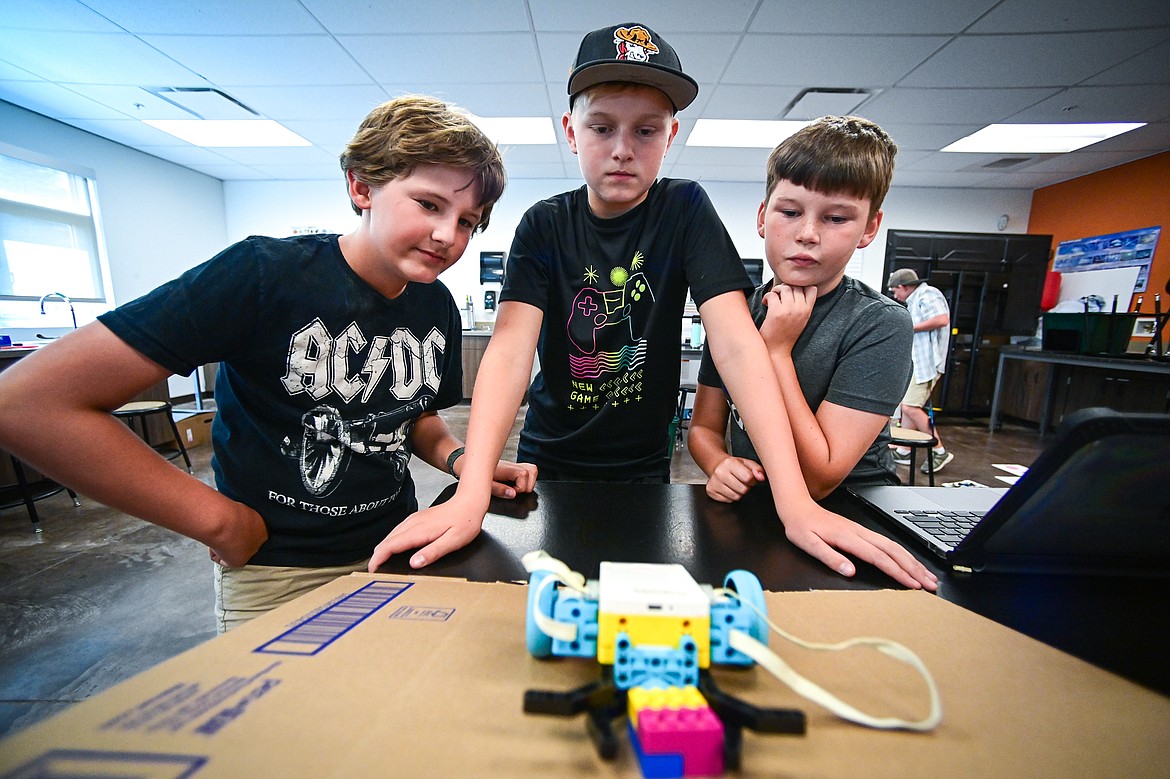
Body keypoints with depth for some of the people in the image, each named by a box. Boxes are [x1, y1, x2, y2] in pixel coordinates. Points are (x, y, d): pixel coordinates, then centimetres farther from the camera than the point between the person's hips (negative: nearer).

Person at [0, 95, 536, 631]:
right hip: (275, 574, -4)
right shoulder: (265, 274, -21)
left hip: (395, 548, 5)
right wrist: (220, 521, -19)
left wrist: (460, 459, -10)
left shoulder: (437, 306, -4)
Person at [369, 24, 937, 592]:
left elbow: (735, 343, -21)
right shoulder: (545, 225, -9)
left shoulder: (685, 210, -10)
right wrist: (471, 494, -35)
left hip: (642, 465, 0)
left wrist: (794, 500, -30)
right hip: (549, 459, 1)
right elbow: (511, 348, -23)